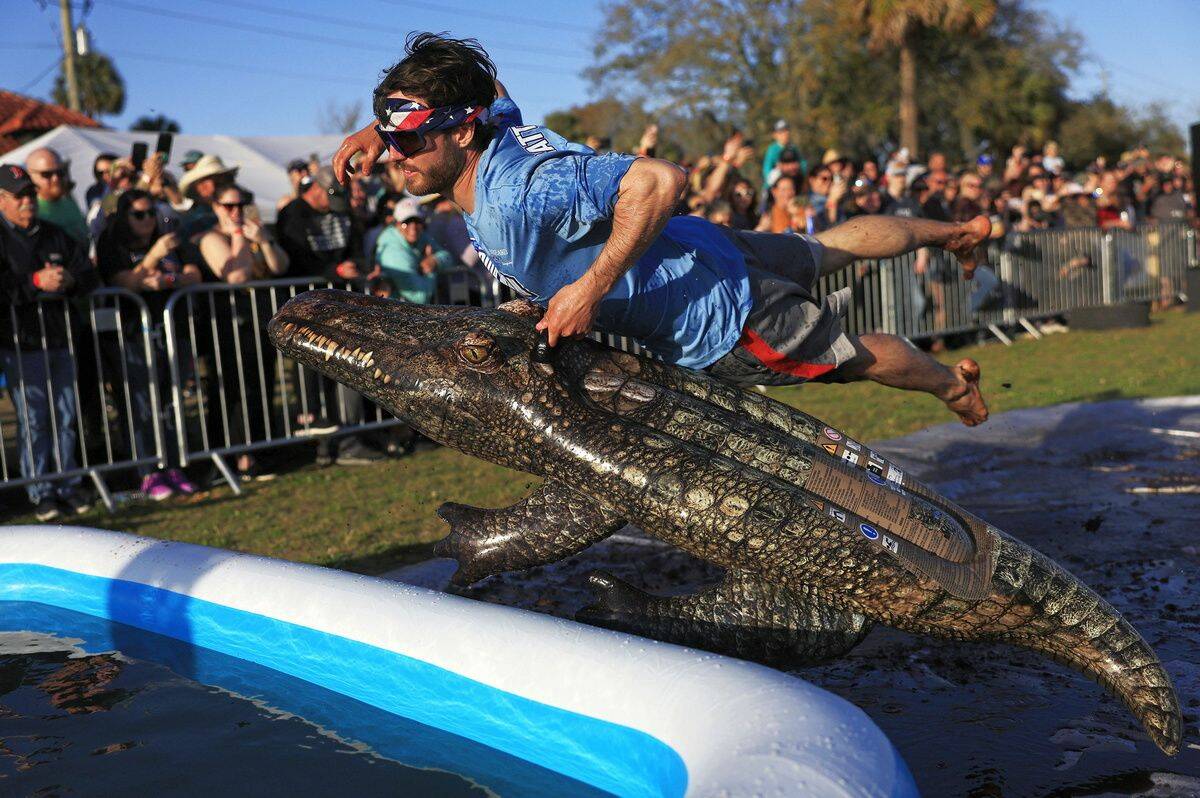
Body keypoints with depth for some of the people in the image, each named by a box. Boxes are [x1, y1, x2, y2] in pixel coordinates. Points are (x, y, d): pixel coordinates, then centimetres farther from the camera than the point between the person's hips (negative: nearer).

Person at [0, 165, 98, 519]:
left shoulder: (54, 235, 13)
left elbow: (88, 274, 10)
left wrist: (70, 280, -10)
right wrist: (36, 281, -23)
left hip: (59, 339, 5)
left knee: (65, 416, 8)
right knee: (33, 419, -1)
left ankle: (68, 486, 18)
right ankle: (40, 493, 7)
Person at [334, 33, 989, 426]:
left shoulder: (523, 188, -38)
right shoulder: (491, 126, -13)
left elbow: (661, 180, -44)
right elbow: (488, 83, 11)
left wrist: (591, 286, -40)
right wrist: (379, 129, -1)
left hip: (722, 326, -8)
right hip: (699, 254, 8)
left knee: (857, 356, 18)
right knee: (831, 245, 30)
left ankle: (953, 384, 45)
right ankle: (951, 232, 53)